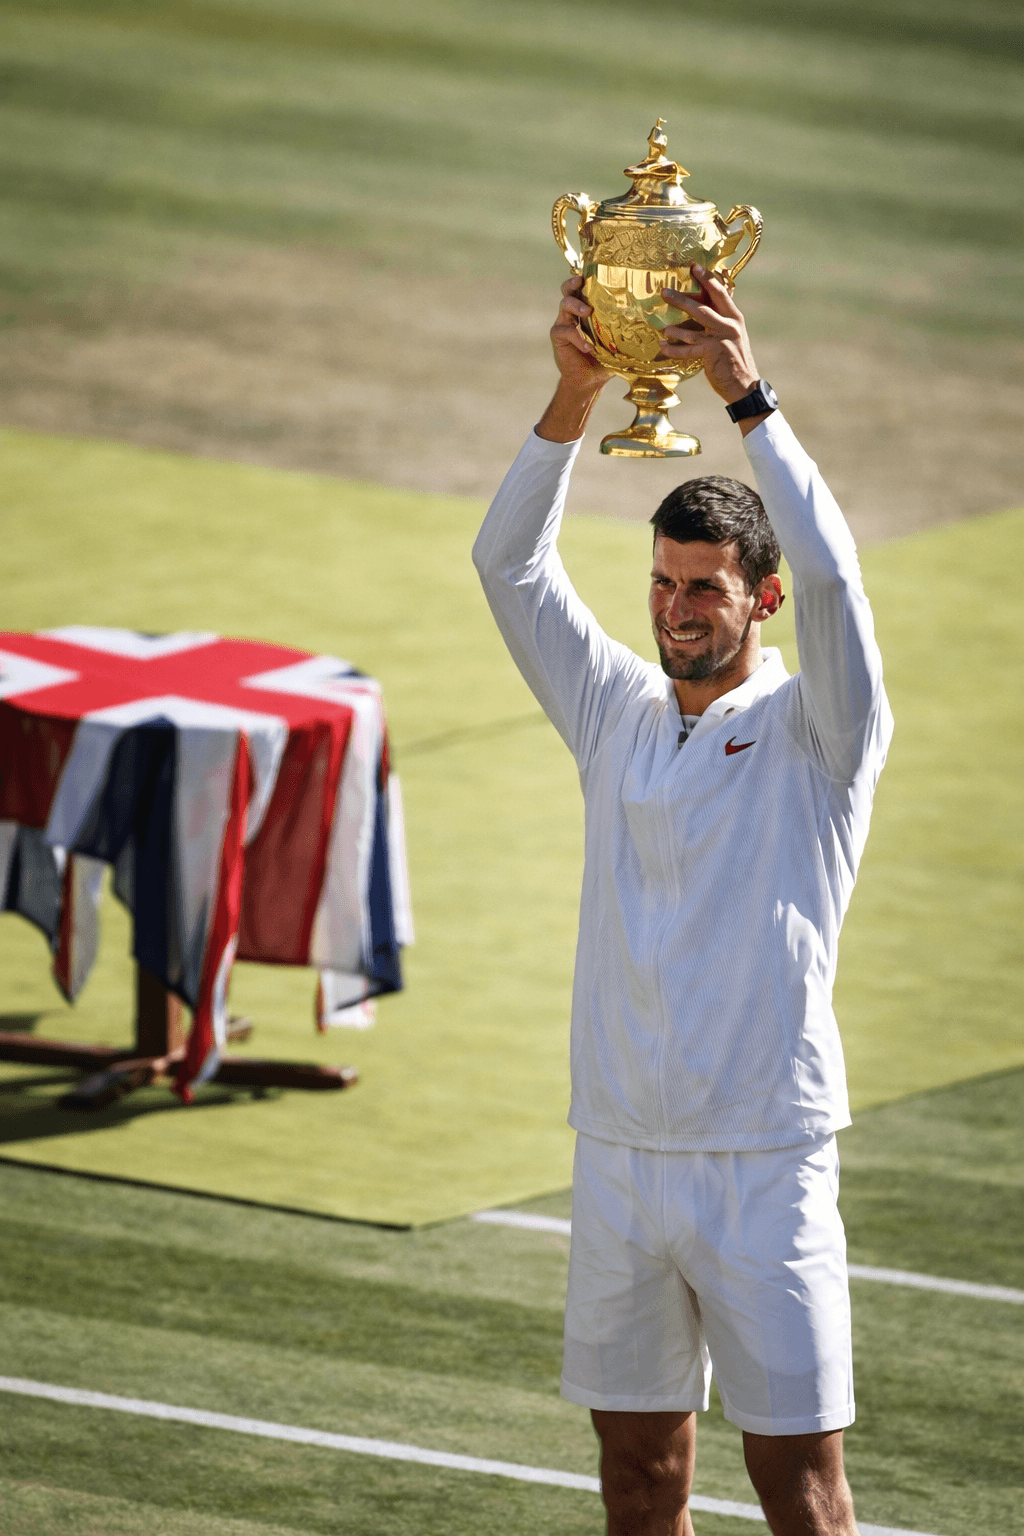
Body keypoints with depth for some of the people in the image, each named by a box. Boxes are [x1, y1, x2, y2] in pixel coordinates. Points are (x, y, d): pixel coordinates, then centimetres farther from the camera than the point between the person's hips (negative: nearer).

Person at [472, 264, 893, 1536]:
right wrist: (573, 397, -14)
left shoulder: (814, 731, -3)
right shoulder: (617, 710, 9)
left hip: (764, 1162, -4)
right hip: (618, 1149, 4)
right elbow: (508, 562, 0)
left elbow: (830, 573, -19)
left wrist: (746, 395, -24)